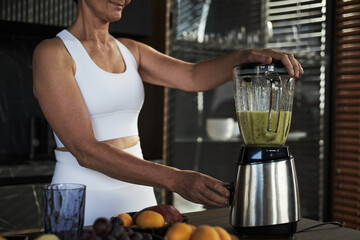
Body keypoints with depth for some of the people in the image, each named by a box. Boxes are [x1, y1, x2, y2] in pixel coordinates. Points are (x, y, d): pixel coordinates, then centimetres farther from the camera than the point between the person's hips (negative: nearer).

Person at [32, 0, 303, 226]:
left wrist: (248, 55, -24)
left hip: (138, 198, 6)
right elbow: (85, 150, -21)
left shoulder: (129, 50, 9)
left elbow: (193, 77, -6)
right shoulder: (51, 53, -11)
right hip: (83, 206, -6)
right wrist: (175, 179, -29)